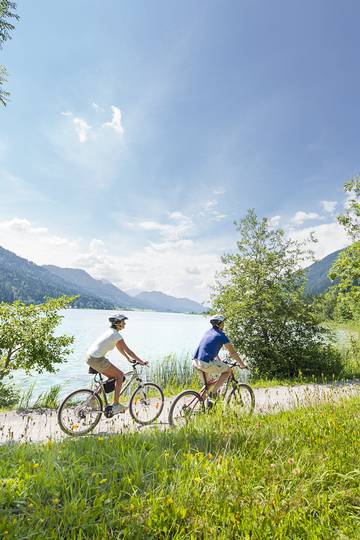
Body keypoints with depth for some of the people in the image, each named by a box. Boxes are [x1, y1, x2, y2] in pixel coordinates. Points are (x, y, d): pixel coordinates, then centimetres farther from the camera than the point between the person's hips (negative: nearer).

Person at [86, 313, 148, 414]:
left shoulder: (111, 331, 14)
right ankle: (116, 405, 6)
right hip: (97, 360, -9)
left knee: (113, 377, 19)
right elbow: (127, 350, -11)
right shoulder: (116, 335, -14)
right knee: (120, 375, 1)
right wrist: (141, 361, -4)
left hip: (90, 357, 9)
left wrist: (128, 358, 27)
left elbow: (119, 348, 24)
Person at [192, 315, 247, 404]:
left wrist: (221, 362, 42)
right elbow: (233, 353, 6)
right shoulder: (221, 335, 1)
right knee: (228, 370, 11)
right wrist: (242, 365, 20)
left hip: (195, 362, 8)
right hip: (206, 364, -7)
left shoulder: (207, 332, 22)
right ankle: (213, 393, 4)